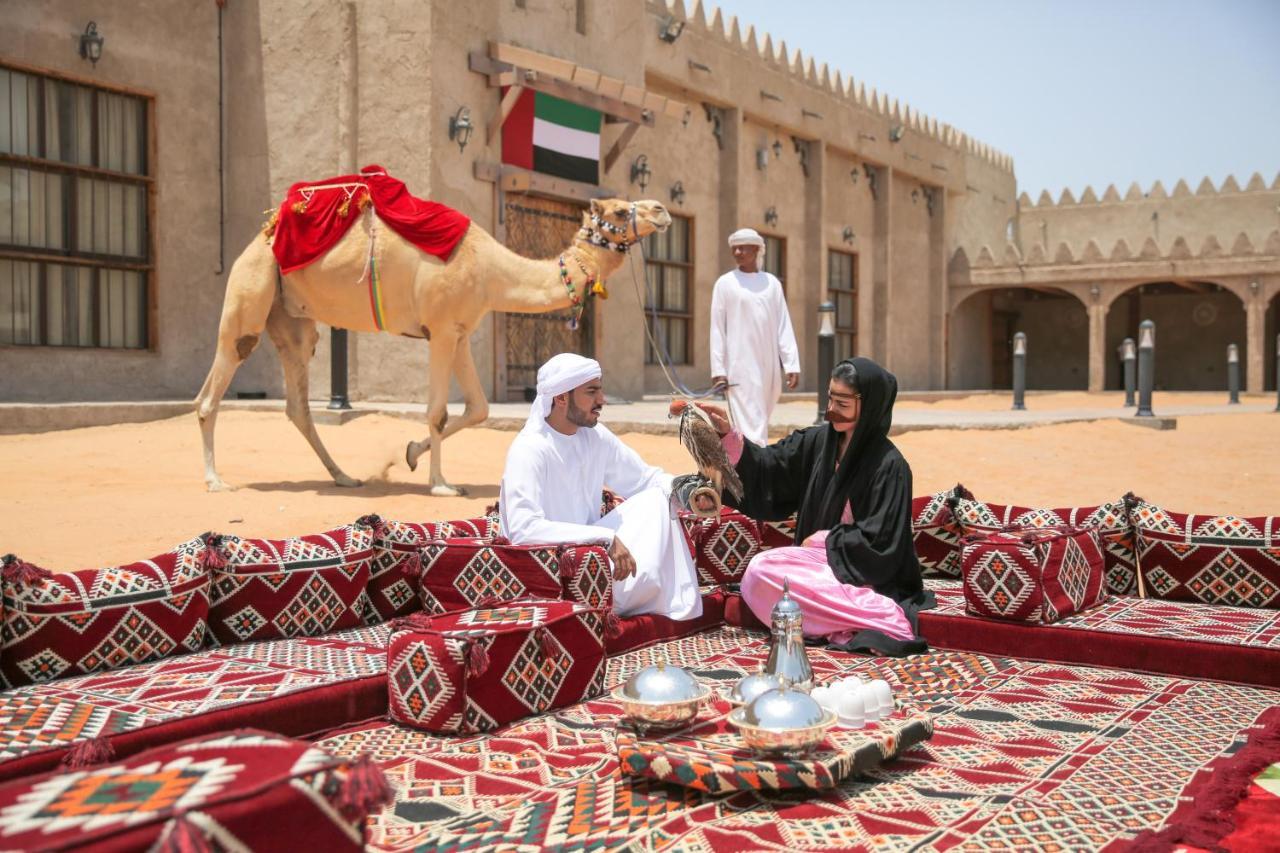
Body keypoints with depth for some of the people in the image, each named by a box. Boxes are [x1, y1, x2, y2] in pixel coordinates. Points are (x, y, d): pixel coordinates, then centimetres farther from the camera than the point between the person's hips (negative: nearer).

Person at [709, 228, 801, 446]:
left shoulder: (772, 283, 10)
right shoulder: (725, 283, 2)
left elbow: (784, 326, 7)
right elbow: (717, 329, 0)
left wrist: (792, 364, -1)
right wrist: (718, 369, -7)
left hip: (769, 364, 4)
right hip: (740, 365, -4)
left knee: (761, 421, 11)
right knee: (751, 424, -10)